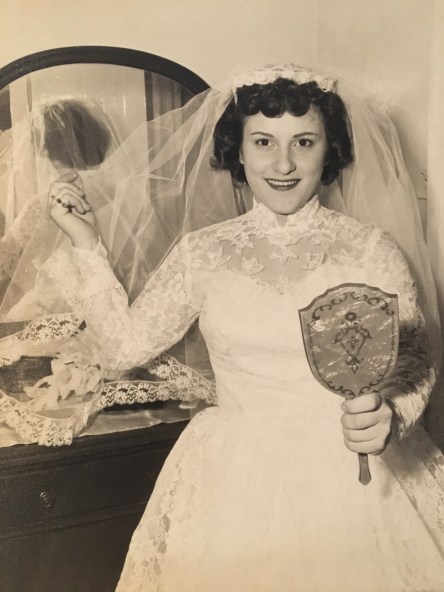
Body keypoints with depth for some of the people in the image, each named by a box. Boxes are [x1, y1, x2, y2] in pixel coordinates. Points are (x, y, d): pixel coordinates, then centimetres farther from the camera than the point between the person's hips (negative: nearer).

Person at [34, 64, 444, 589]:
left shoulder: (371, 250, -8)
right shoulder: (202, 252, -2)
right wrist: (86, 242, -3)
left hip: (343, 481, -1)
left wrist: (390, 417, -20)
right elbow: (123, 345, 0)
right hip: (233, 484, 2)